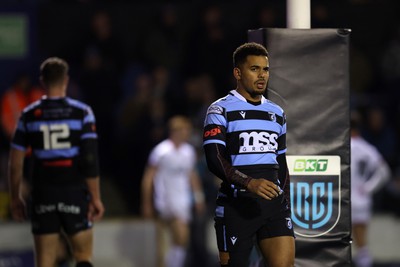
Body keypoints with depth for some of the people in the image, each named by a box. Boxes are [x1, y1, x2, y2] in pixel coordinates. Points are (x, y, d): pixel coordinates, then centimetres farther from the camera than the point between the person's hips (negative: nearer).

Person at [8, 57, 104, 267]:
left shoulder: (29, 115, 1)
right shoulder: (81, 113, -4)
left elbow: (15, 162, 3)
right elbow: (90, 159, -9)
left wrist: (15, 198, 13)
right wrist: (95, 198, -4)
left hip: (43, 196, 1)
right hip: (75, 194, -1)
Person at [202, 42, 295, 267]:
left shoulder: (277, 113, 17)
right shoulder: (221, 110, -1)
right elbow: (214, 159, -14)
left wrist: (286, 204, 18)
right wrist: (249, 183, -28)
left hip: (274, 203, 4)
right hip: (236, 205, -4)